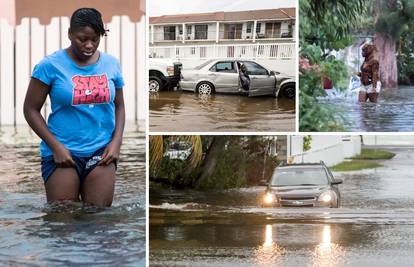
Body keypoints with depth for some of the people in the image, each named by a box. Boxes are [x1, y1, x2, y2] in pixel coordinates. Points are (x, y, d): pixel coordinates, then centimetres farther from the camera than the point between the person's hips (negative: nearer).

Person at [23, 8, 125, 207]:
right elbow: (31, 109, -3)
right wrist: (55, 146, -11)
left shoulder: (111, 64, 5)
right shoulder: (51, 65, -6)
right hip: (62, 152, -2)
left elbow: (119, 106, 15)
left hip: (102, 152, 3)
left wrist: (116, 141, -1)